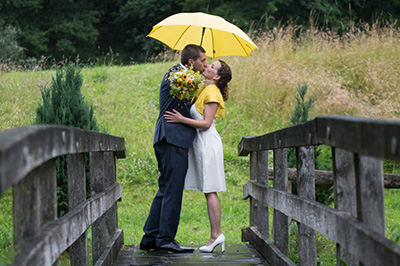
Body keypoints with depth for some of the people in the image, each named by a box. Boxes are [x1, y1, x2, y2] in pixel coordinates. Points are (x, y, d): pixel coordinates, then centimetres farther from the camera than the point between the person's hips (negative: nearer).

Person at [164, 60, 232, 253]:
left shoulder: (212, 93, -10)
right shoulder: (204, 90, 17)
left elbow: (206, 123, -17)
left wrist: (182, 119, -23)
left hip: (208, 142, -9)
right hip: (200, 142, 9)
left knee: (210, 191, -9)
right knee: (208, 191, 6)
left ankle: (216, 234, -8)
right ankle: (215, 235, 6)